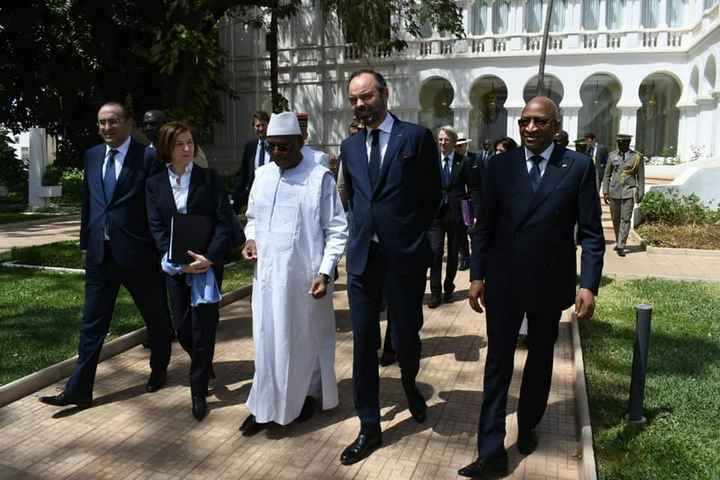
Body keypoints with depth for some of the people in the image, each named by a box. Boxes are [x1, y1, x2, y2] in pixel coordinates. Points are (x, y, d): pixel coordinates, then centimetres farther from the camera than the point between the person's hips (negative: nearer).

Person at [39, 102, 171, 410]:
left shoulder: (148, 157, -9)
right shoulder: (92, 156, 9)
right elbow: (87, 203, 15)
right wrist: (86, 243, 12)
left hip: (137, 252, -4)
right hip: (99, 253, 5)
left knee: (155, 317, 13)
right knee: (92, 323, 7)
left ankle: (159, 371, 35)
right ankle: (79, 390, 15)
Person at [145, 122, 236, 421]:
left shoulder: (210, 179, -2)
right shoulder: (154, 184, 5)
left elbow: (224, 222, -8)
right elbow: (156, 228, 0)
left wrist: (209, 258, -19)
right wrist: (178, 260, -13)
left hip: (208, 263, -3)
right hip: (175, 266, 3)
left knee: (203, 328, -2)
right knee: (182, 328, 9)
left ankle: (199, 391, 13)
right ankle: (203, 366, 39)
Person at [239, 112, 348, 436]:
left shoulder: (320, 177, -9)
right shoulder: (262, 175, 7)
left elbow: (337, 231, -8)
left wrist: (325, 273, -16)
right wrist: (250, 238, -1)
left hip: (304, 277, -4)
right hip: (266, 275, 5)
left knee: (305, 339, 12)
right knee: (267, 340, 11)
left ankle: (307, 395, 34)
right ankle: (266, 406, 26)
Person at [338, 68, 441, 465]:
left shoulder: (417, 137, -4)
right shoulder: (350, 146, 10)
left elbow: (432, 194, 2)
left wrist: (410, 234, 6)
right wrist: (366, 231, 11)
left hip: (405, 257, -3)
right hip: (362, 257, 4)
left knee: (406, 337, 8)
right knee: (363, 344, 6)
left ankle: (409, 383, 44)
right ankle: (369, 428, 21)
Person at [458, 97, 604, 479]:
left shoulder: (579, 167, -4)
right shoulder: (500, 165, -1)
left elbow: (591, 233, -5)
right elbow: (484, 226, 1)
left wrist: (589, 284, -12)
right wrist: (477, 275, -3)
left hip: (550, 283, 0)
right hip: (504, 282, 0)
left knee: (540, 360, 17)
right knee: (498, 363, 2)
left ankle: (528, 427, 38)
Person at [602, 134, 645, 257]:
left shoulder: (637, 157, -1)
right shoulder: (612, 156, 5)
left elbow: (641, 177, 4)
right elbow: (607, 175, 10)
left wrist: (640, 194, 3)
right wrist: (605, 192, 3)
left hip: (629, 192, -3)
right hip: (614, 192, 3)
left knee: (626, 219, -7)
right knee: (615, 219, 11)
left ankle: (621, 246, -5)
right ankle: (618, 241, 30)